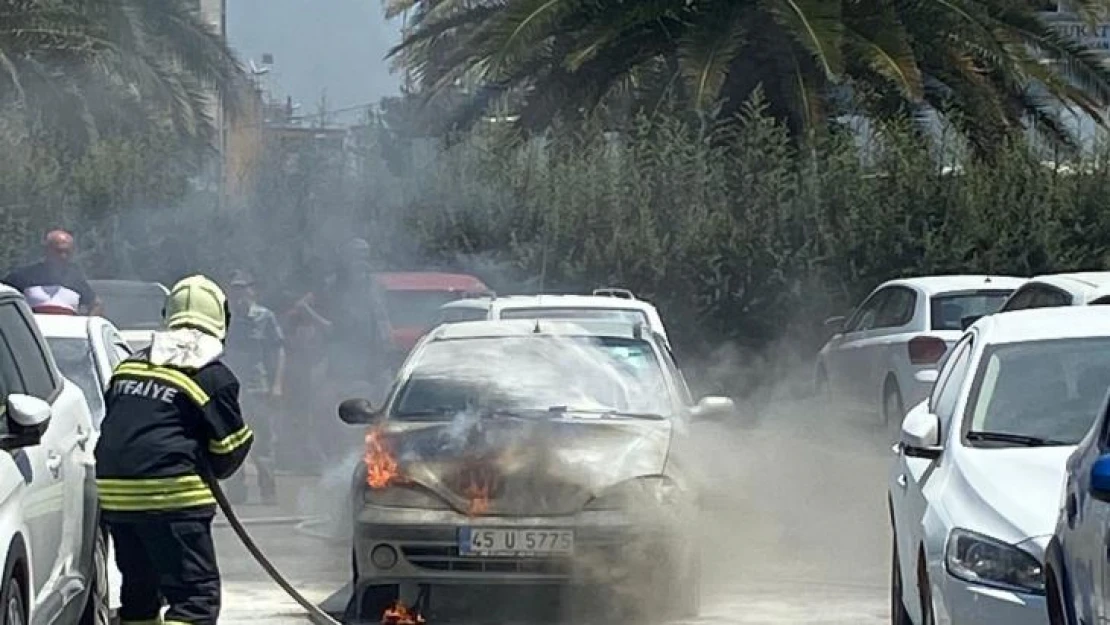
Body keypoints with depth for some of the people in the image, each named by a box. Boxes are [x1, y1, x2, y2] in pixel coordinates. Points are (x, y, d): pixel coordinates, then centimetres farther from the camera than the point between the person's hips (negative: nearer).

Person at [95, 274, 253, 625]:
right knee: (197, 596, -6)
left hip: (113, 492, 7)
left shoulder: (129, 366, 16)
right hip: (171, 496, -7)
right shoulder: (213, 377, -4)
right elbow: (229, 451, 0)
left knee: (139, 589, 21)